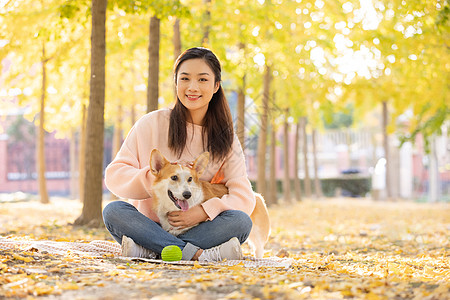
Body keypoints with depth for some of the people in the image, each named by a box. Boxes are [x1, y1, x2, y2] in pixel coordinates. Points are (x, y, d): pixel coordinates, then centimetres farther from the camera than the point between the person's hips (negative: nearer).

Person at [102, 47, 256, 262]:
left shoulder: (225, 139, 7)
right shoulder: (153, 124, 3)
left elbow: (244, 196, -4)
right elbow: (114, 175, 0)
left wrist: (202, 212, -20)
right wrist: (153, 178, -18)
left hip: (198, 230, 1)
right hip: (150, 226, -1)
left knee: (241, 221, -26)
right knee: (113, 211, -28)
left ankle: (149, 250, -32)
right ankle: (198, 253, -37)